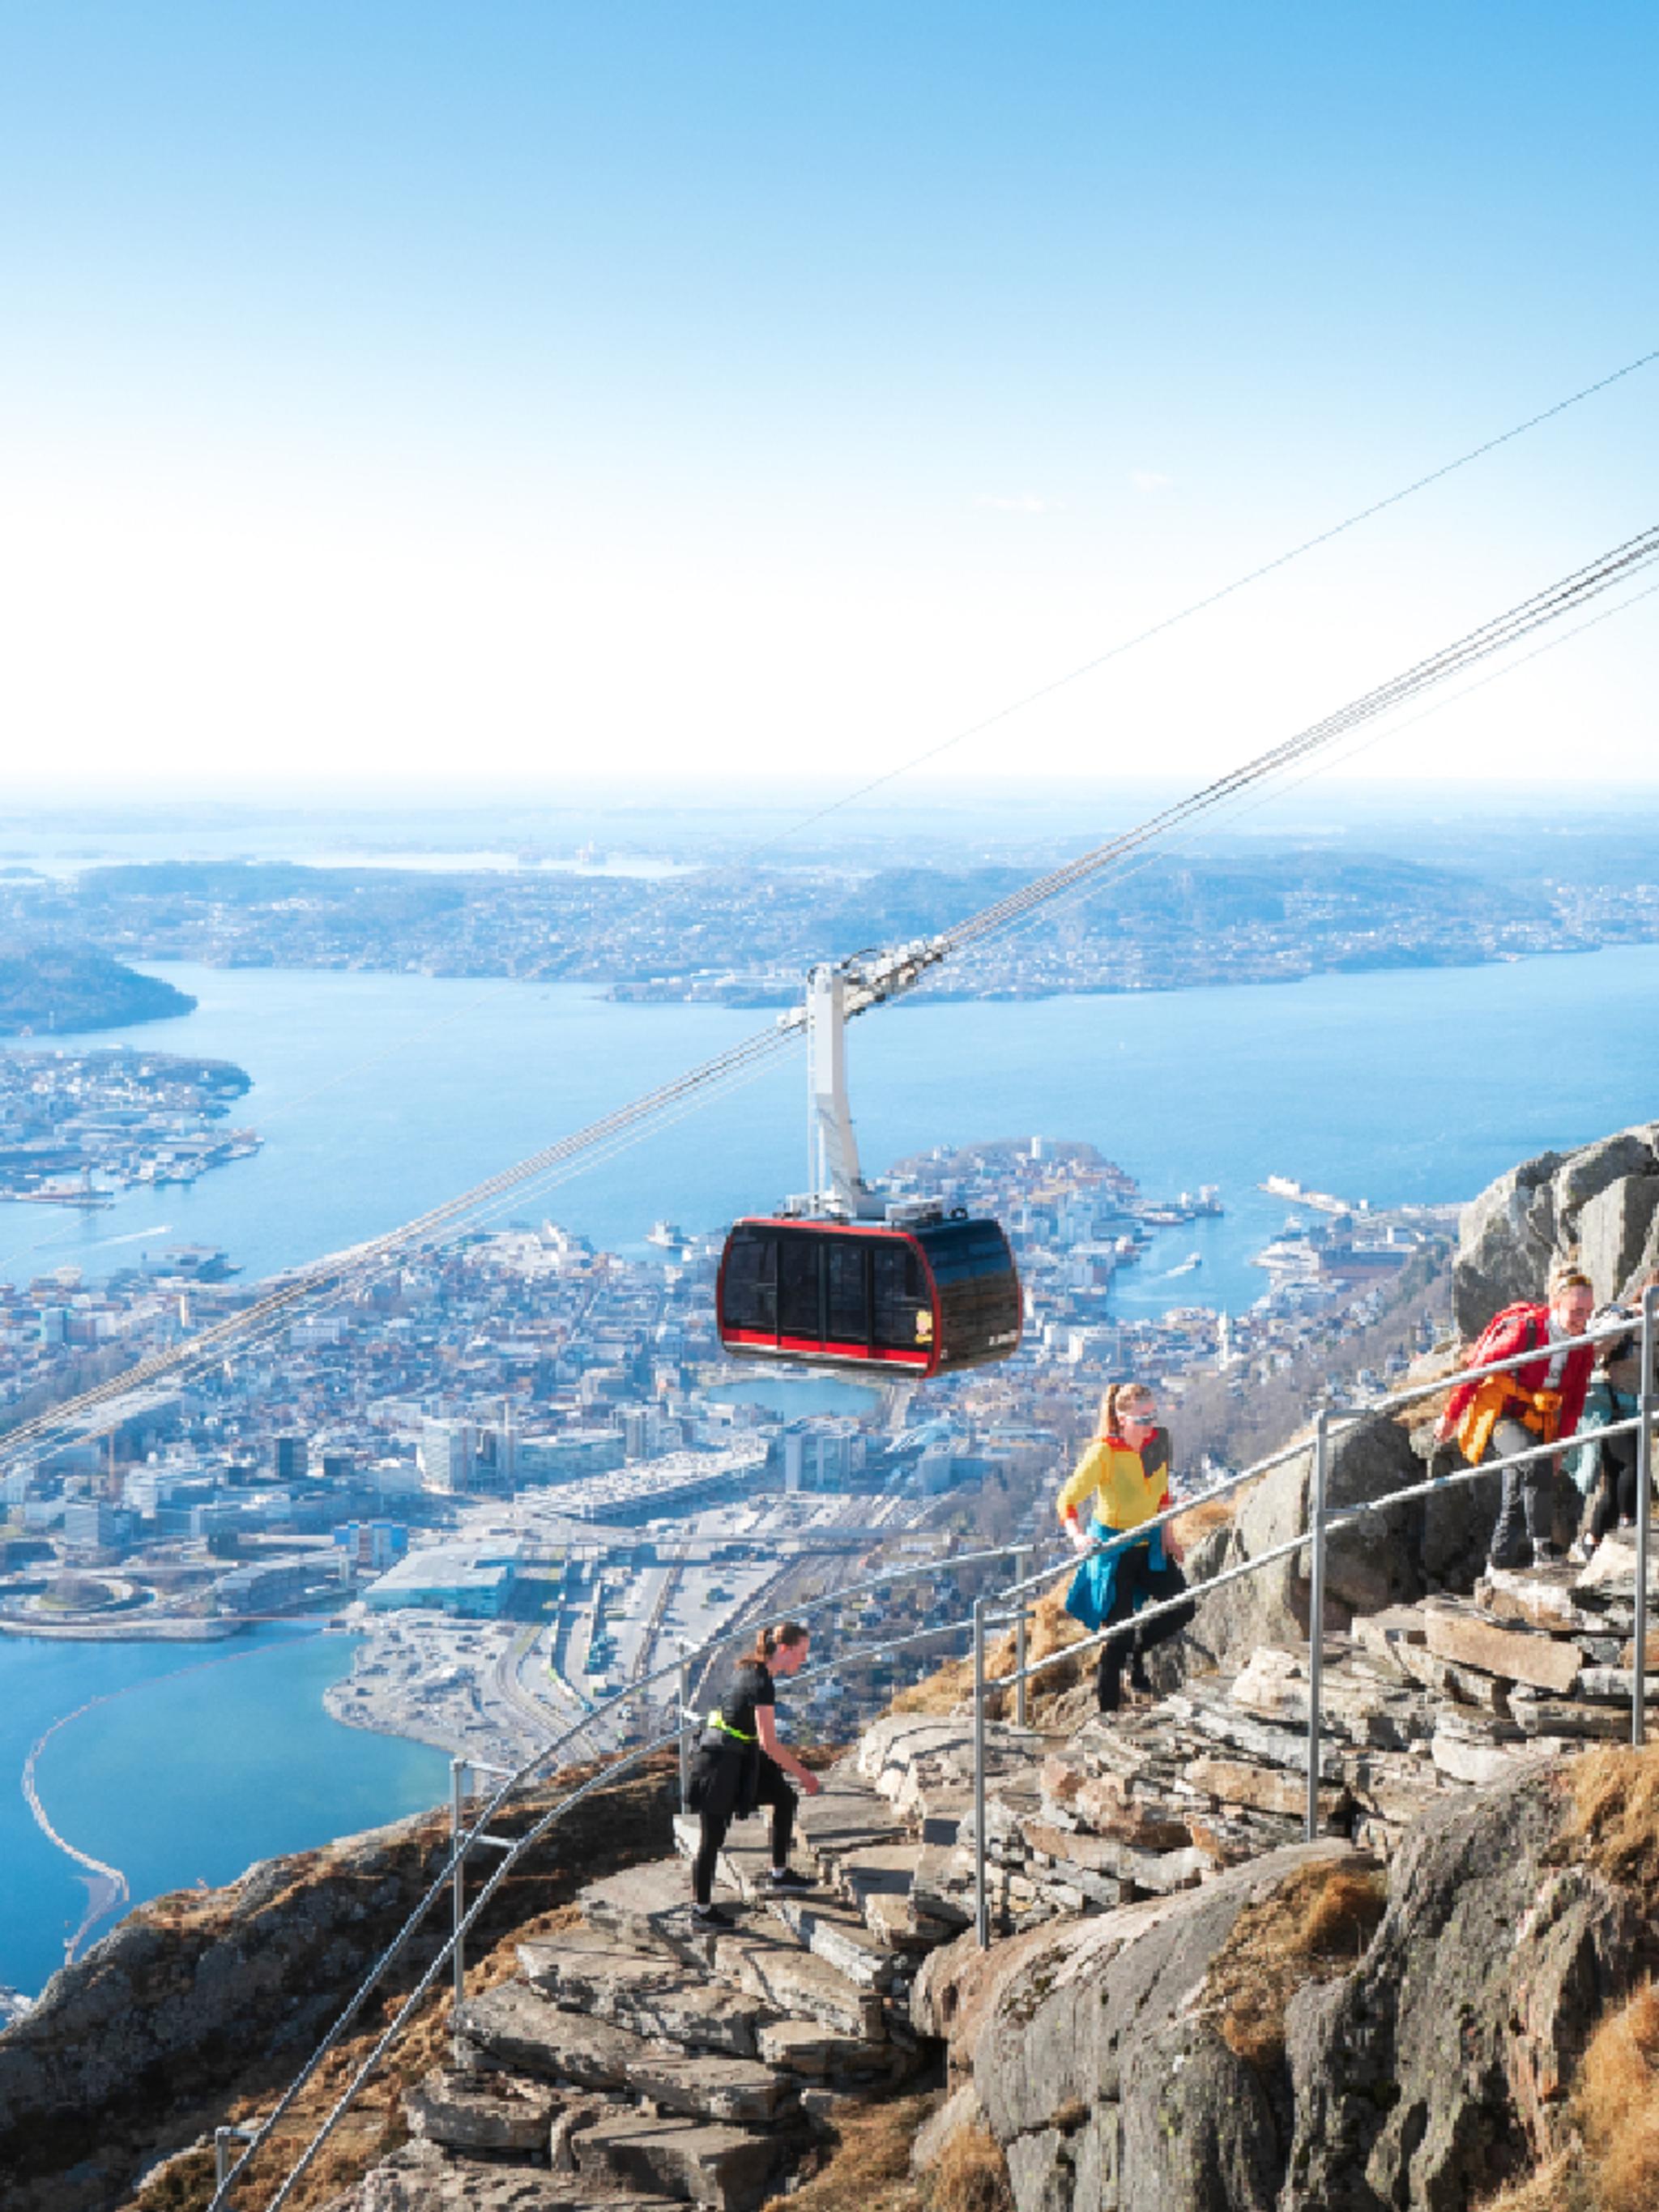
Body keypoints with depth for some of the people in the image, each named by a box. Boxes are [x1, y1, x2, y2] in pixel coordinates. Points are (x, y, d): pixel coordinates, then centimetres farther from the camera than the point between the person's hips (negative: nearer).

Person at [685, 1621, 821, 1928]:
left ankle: (780, 1875, 20)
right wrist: (802, 1773, -14)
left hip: (738, 1756, 10)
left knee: (784, 1797, 13)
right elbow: (768, 1743, -23)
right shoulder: (762, 1684, -22)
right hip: (720, 1761, -10)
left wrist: (785, 1760, 23)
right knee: (712, 1837, 1)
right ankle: (701, 1910, 11)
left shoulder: (748, 1669, 7)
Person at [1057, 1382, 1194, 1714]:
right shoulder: (1104, 1453, -21)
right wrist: (1077, 1537, -34)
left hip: (1149, 1545, 6)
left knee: (1182, 1610, -1)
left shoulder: (1158, 1441, -3)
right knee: (1118, 1633, -4)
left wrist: (1166, 1534, 7)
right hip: (1112, 1547, -6)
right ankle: (1108, 1708, 9)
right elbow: (1068, 1500, -18)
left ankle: (1135, 1652, 25)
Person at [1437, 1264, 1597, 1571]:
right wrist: (1451, 1415, -6)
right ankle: (1543, 1548, -23)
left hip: (1536, 1425, 7)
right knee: (1537, 1465, -29)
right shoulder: (1525, 1330, -20)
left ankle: (1498, 1567, 18)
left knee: (1516, 1501, 7)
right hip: (1499, 1416, -7)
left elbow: (1574, 1402, 12)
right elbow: (1478, 1369, -12)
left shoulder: (1583, 1348, 0)